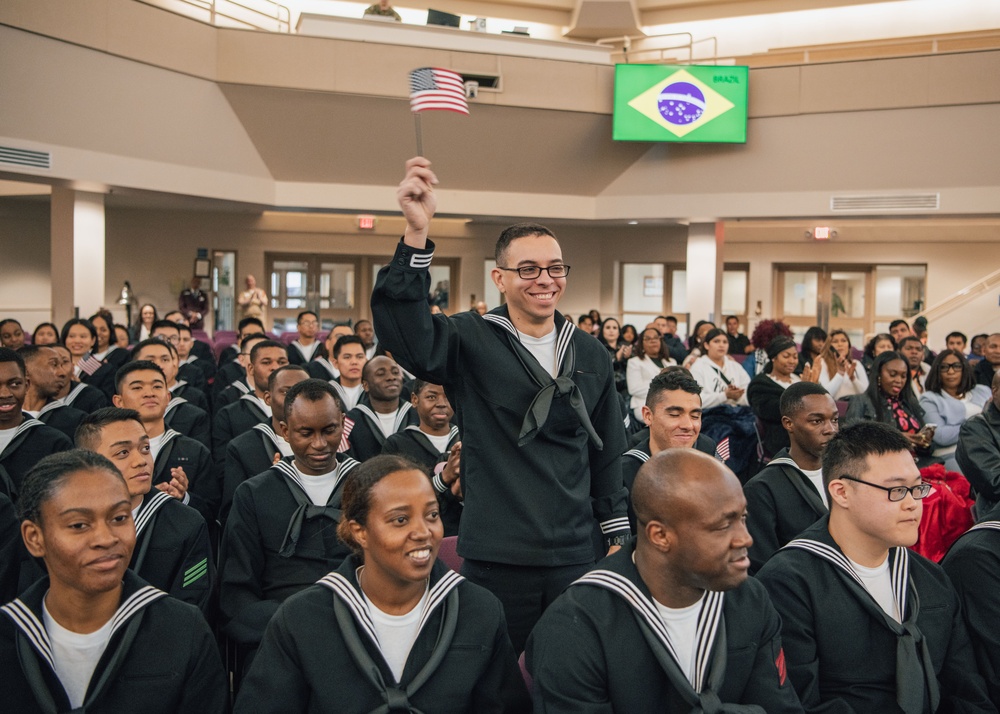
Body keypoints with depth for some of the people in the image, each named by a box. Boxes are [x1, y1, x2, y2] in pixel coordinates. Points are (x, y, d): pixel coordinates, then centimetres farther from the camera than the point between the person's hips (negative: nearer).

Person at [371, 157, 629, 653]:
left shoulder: (590, 355, 8)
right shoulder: (472, 341, -6)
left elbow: (607, 453, 15)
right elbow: (406, 334, -27)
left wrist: (619, 535, 14)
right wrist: (417, 233, -38)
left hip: (574, 557, 4)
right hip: (495, 558, -3)